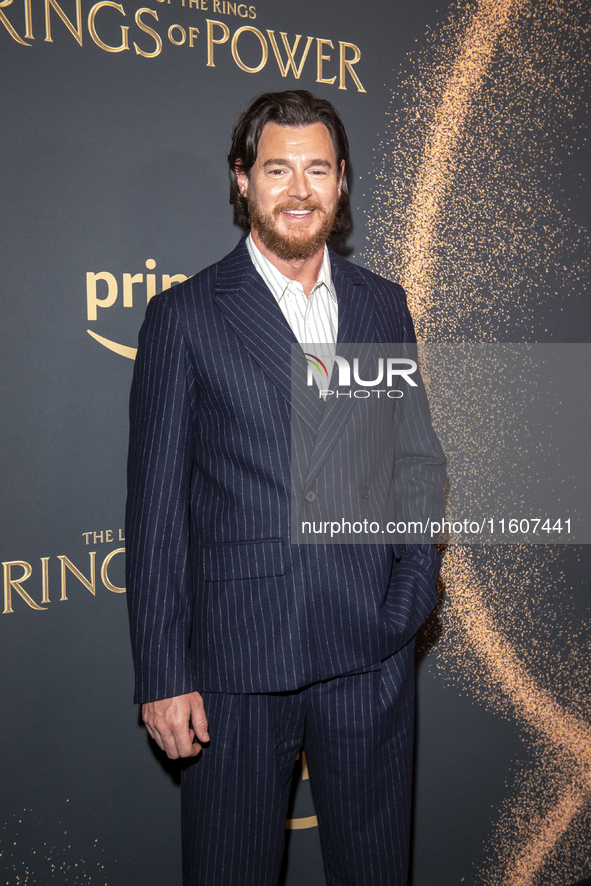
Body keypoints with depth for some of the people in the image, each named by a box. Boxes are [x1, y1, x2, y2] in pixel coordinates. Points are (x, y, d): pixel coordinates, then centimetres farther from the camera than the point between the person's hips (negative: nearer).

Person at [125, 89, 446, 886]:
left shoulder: (385, 305, 9)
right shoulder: (185, 316, -2)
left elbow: (417, 457, 13)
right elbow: (157, 504, -4)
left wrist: (415, 584, -2)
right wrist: (163, 674, -7)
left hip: (373, 649, 3)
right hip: (236, 657, -3)